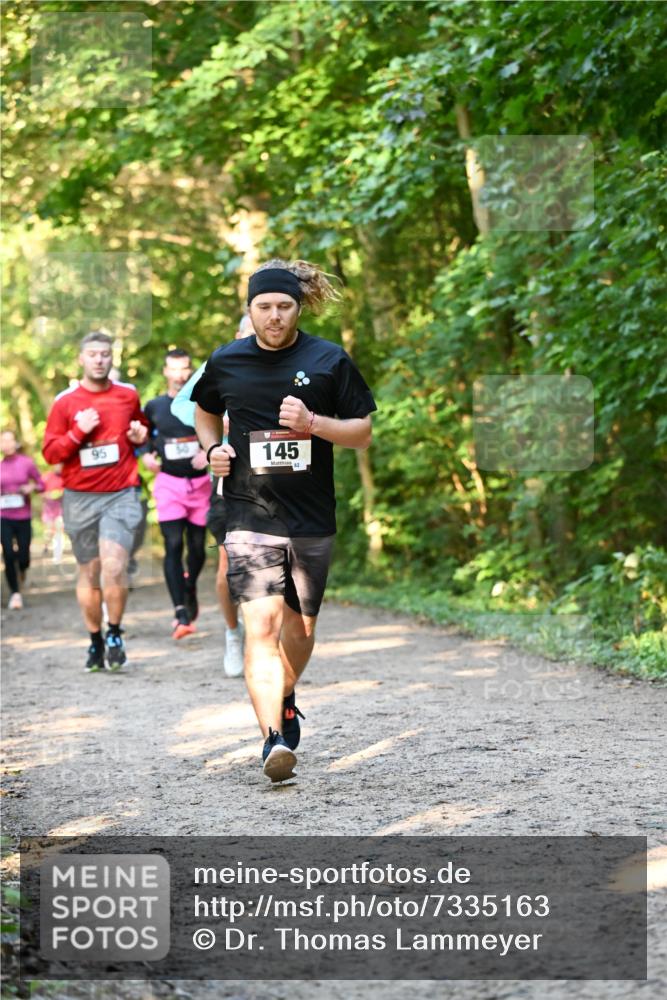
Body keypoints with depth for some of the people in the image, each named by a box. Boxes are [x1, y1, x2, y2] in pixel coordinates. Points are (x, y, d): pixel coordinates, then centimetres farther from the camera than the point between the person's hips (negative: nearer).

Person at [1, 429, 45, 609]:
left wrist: (32, 488, -15)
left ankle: (22, 569, 39)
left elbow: (41, 485, 5)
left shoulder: (27, 463, -3)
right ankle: (15, 593, 7)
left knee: (23, 557, 0)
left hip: (23, 517, -1)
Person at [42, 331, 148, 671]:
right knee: (89, 573, 8)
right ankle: (95, 642, 21)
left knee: (114, 567, -18)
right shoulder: (65, 402, 2)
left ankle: (115, 634, 0)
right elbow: (50, 452, 1)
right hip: (80, 499, 1)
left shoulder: (128, 395, 7)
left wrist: (141, 436, 3)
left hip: (120, 494, -1)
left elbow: (142, 428, 26)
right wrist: (79, 432, -13)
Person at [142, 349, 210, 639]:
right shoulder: (154, 406, 4)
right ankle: (180, 614, -18)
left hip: (200, 483, 1)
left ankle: (190, 587, 41)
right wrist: (146, 456, -2)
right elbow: (144, 438, 18)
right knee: (173, 546, -13)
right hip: (169, 484, -1)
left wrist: (209, 453, -14)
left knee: (197, 546, 8)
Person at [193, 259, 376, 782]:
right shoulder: (226, 362, 3)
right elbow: (206, 411, 24)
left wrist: (313, 423, -14)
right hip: (250, 517, -1)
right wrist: (213, 447, 3)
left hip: (313, 519, 1)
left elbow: (363, 433, 3)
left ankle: (285, 699, 44)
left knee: (300, 626, 15)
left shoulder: (329, 361, 0)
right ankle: (274, 738, -24)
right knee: (262, 623, -18)